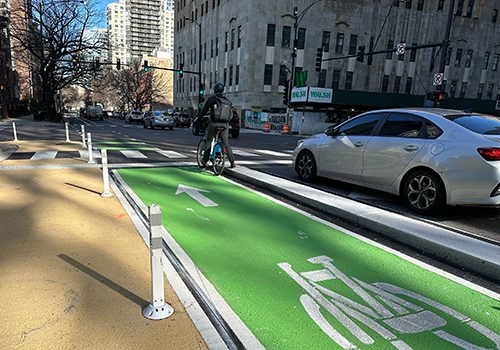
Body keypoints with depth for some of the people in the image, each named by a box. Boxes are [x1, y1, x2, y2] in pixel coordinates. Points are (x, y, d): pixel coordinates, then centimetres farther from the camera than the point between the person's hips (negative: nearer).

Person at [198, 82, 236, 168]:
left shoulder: (211, 99, -2)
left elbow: (204, 110, 2)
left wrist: (198, 118, 17)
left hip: (214, 123, -3)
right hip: (224, 124, 4)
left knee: (208, 142, 11)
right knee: (226, 143, 10)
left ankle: (205, 161, 14)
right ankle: (232, 162, 4)